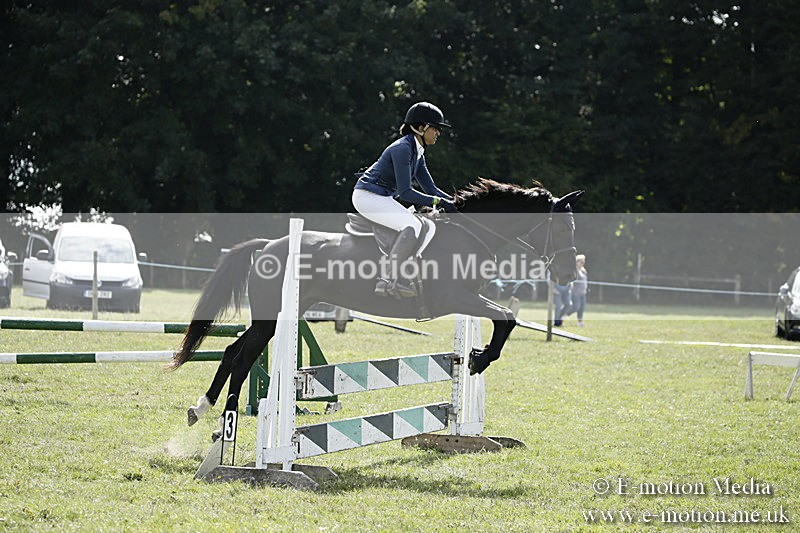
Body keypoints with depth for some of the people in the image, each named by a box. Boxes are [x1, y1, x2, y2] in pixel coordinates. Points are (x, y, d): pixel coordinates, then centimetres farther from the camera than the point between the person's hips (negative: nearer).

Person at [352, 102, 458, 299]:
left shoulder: (417, 151, 12)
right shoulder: (402, 148, -18)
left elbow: (430, 188, 15)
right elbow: (405, 192, -22)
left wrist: (454, 202, 1)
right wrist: (438, 201, -23)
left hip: (384, 198, 11)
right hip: (367, 196, -11)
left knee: (421, 226, 15)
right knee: (413, 227, -25)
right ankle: (394, 279, -29)